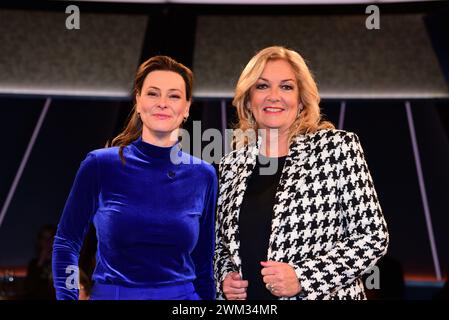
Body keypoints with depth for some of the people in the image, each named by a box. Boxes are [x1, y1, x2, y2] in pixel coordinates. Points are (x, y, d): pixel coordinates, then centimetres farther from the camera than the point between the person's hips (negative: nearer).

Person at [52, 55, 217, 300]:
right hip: (109, 294, -1)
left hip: (182, 295, 2)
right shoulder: (100, 164, -7)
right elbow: (66, 242, 0)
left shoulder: (203, 175, -1)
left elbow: (203, 262, 6)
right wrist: (68, 297, -8)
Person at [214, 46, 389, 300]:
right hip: (246, 297, 4)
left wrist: (303, 278, -19)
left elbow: (373, 237, -10)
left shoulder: (338, 147, -9)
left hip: (322, 295, -4)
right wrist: (225, 279, -6)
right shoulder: (233, 165, 2)